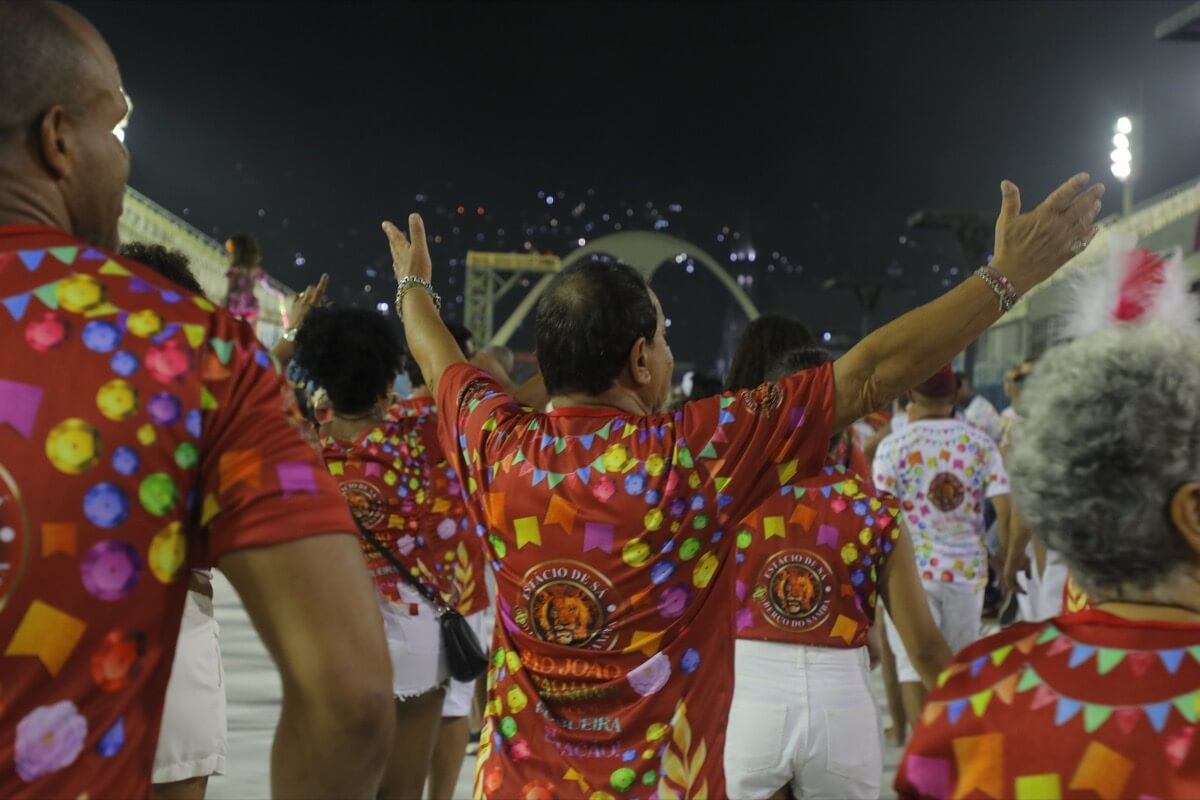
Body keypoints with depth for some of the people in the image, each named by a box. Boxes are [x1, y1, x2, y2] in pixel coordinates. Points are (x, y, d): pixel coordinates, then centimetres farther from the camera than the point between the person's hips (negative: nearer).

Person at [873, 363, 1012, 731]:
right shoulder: (980, 442, -1)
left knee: (913, 663, 6)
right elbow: (1005, 508, -6)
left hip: (912, 566, -3)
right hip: (967, 567, 3)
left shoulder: (892, 446, -8)